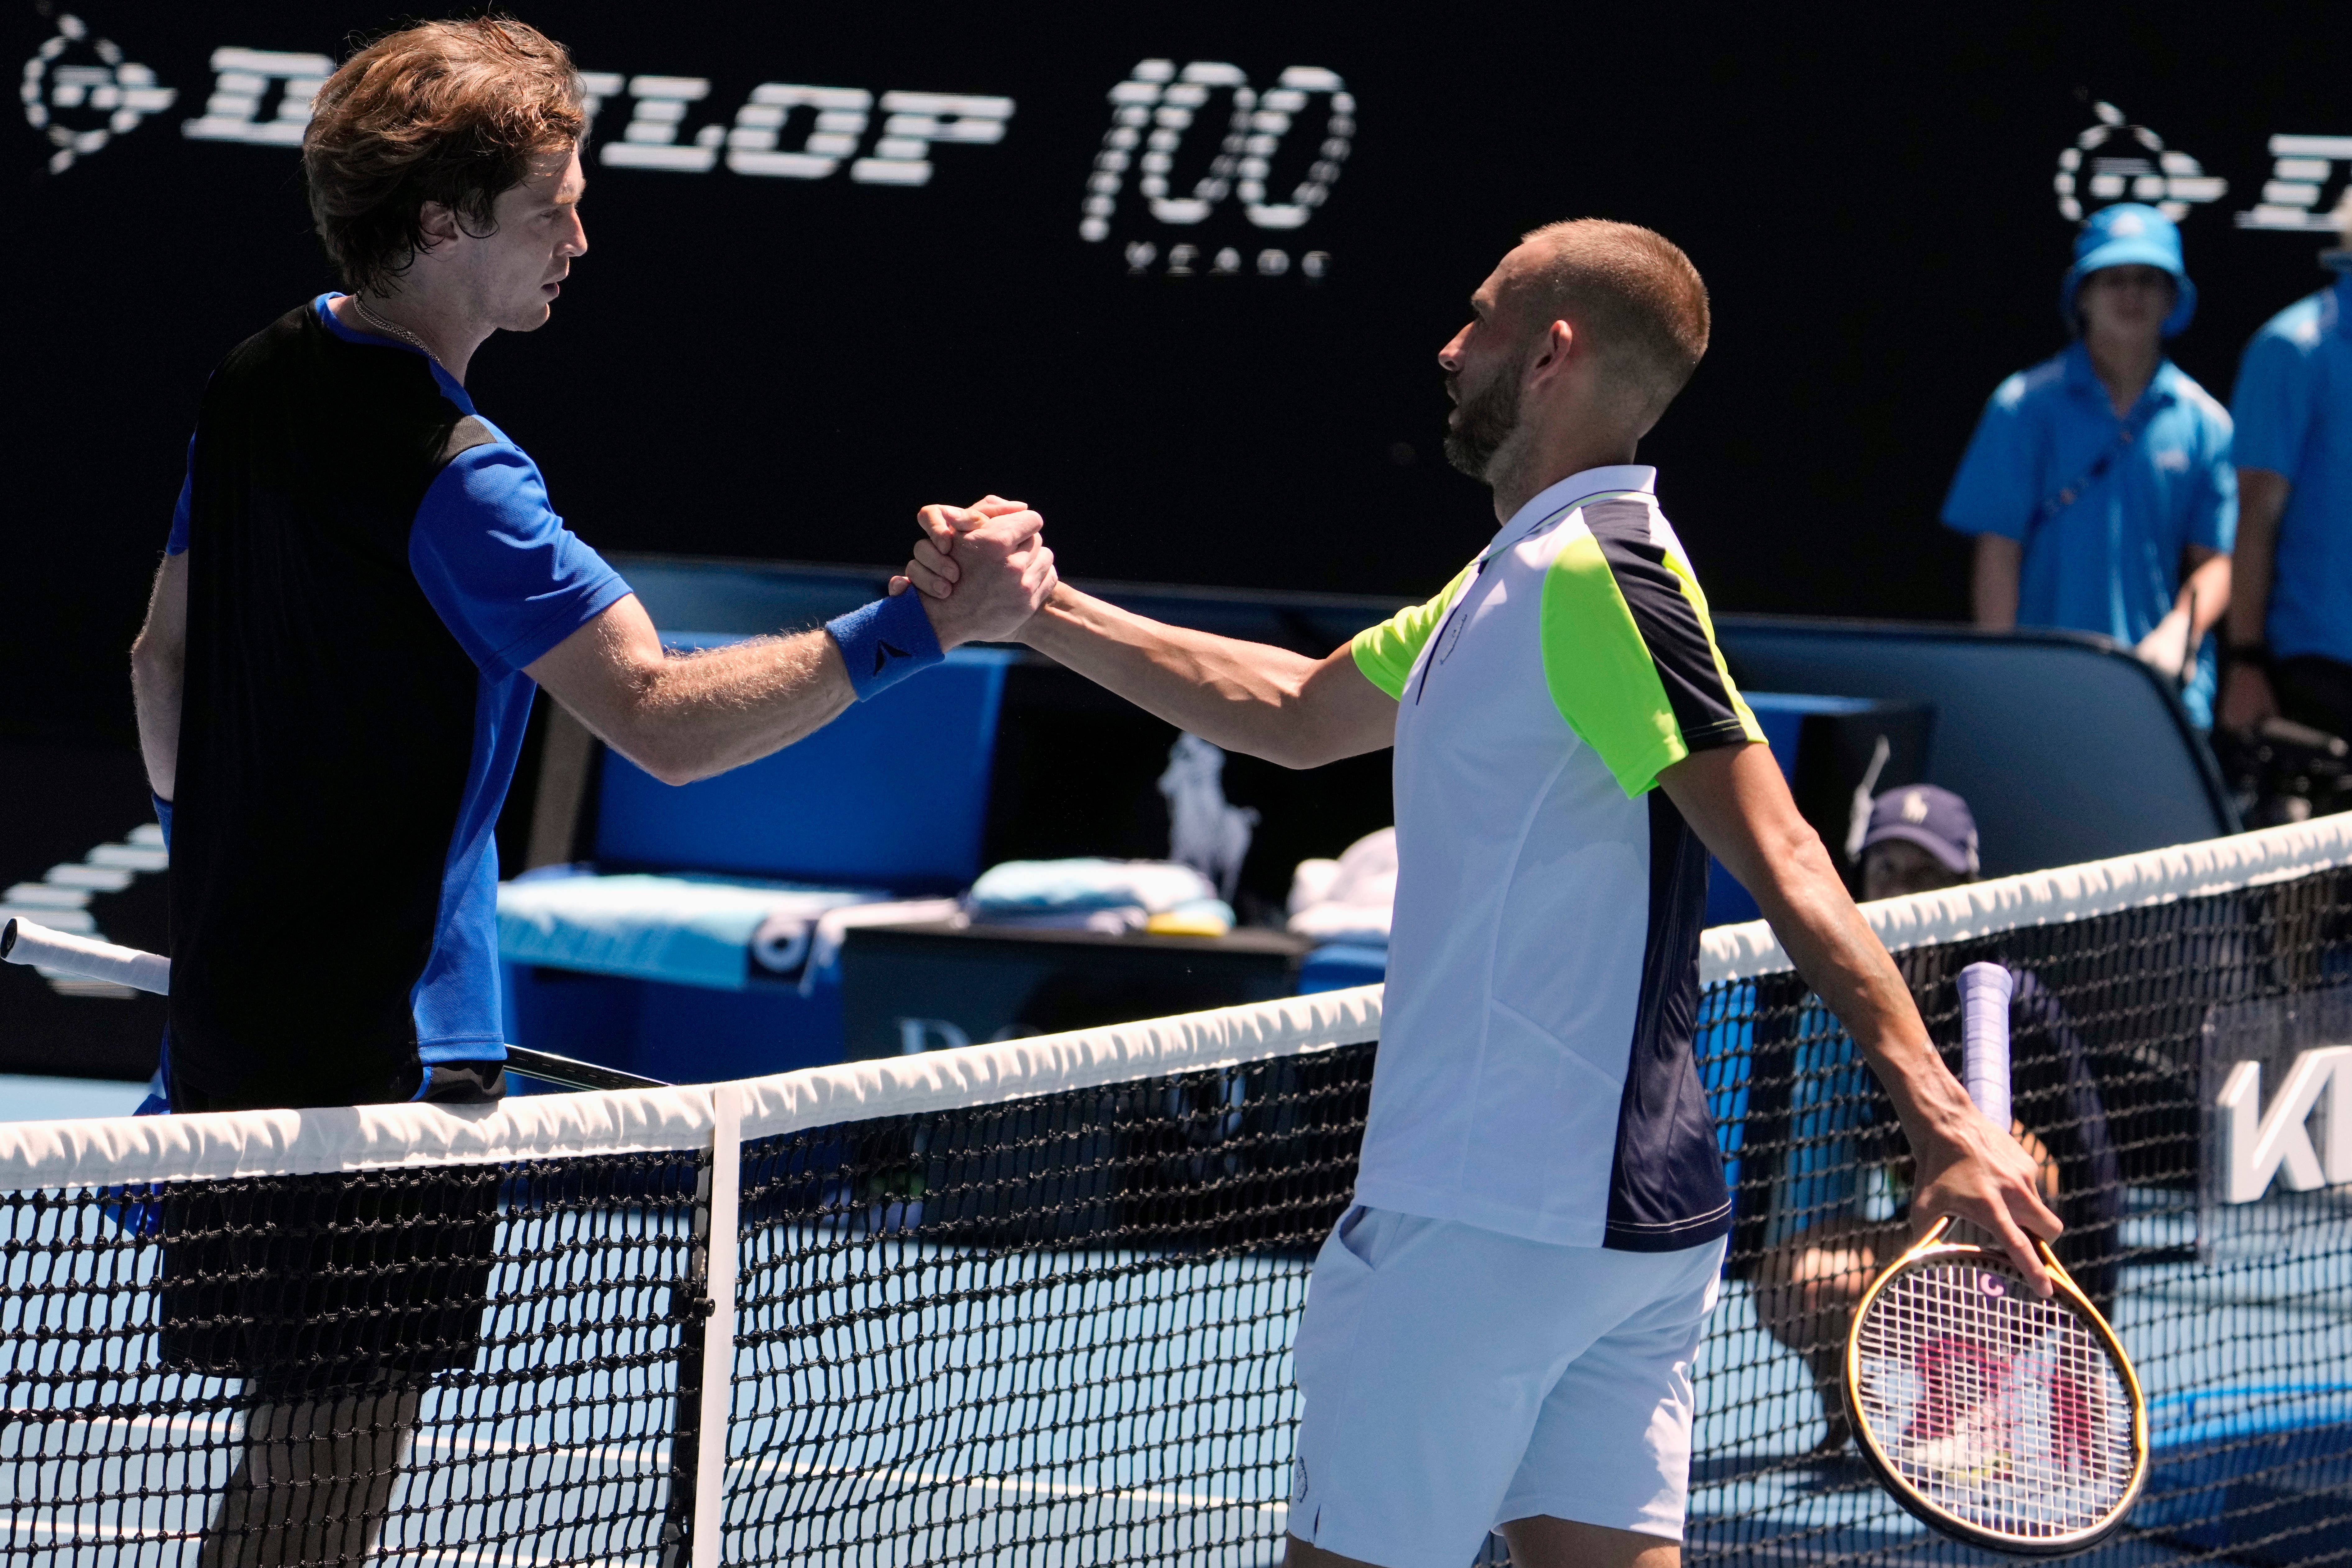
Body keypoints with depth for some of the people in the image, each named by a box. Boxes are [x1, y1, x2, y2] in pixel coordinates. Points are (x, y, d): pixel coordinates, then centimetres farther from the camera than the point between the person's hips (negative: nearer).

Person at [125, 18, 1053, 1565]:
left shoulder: (264, 381, 8)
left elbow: (167, 657, 20)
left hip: (239, 1000, 10)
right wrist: (923, 625, -25)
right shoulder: (448, 469, -21)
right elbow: (669, 722, -26)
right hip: (379, 1036, -10)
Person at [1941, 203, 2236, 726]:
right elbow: (1998, 554, 1)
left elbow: (2214, 560, 9)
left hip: (2167, 686, 2)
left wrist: (2176, 635, -11)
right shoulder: (2026, 408, 4)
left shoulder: (2204, 423, 10)